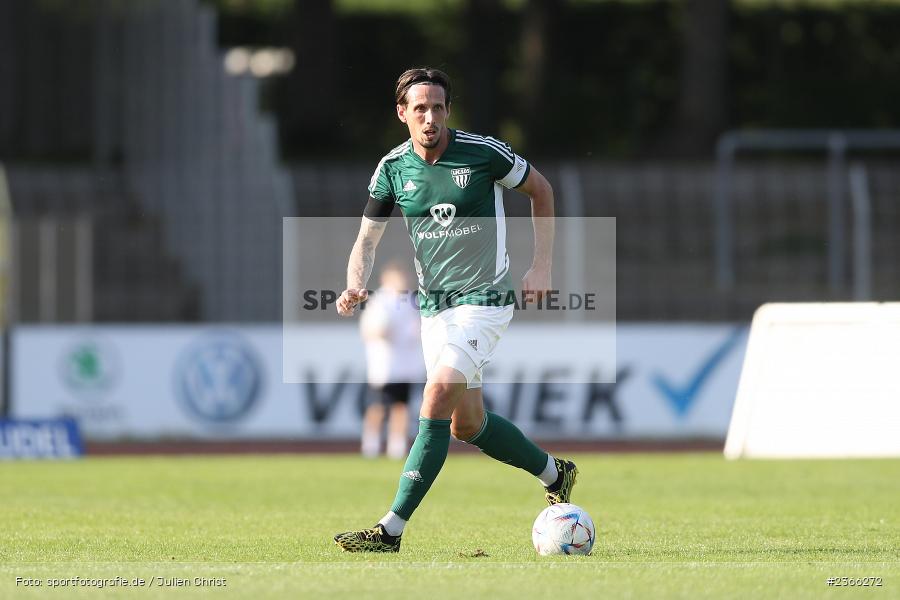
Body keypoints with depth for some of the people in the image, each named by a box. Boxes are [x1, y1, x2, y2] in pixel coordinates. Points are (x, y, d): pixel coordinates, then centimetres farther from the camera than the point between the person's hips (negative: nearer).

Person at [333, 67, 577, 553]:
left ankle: (392, 529, -22)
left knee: (438, 397, -21)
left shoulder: (484, 152, -11)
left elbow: (540, 189, 5)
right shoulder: (393, 168, -1)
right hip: (434, 307, 6)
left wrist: (541, 266, 0)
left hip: (485, 299, -6)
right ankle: (554, 474, 38)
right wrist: (355, 286, -18)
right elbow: (367, 239, 3)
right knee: (467, 424, 12)